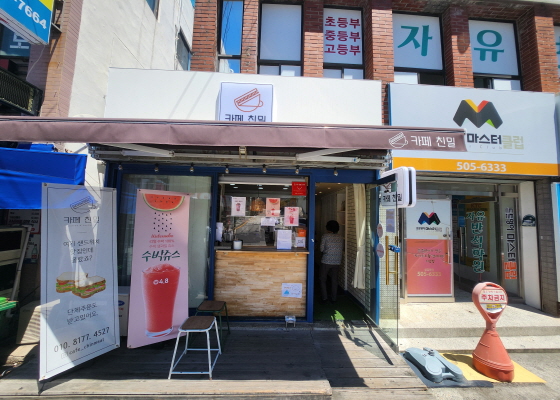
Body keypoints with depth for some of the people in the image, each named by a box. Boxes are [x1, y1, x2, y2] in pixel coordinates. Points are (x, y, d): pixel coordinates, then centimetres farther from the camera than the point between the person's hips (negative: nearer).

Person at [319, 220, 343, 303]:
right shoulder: (340, 238, 4)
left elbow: (321, 249, -10)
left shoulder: (325, 236, -9)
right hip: (337, 262, 4)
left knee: (323, 279, 10)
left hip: (326, 261, -4)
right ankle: (333, 298, 20)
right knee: (334, 280, 14)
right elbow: (342, 248, 8)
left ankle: (324, 297, 10)